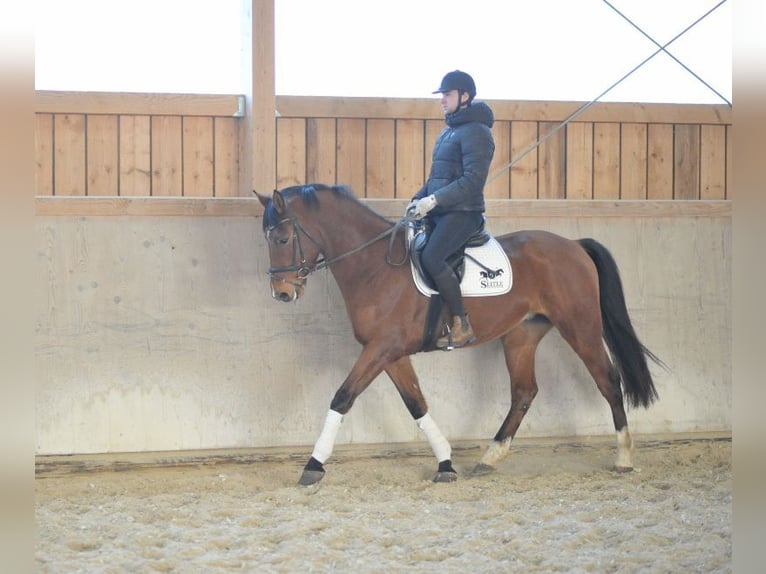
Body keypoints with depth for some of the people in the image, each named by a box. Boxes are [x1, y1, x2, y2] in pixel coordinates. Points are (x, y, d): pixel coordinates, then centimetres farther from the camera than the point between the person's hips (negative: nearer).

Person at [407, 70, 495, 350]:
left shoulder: (476, 132, -12)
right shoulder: (449, 131, 18)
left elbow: (473, 180, -22)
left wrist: (434, 200, -24)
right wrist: (418, 199, 7)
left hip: (463, 213, -10)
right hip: (438, 212, 10)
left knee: (431, 257, -29)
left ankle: (462, 326, -20)